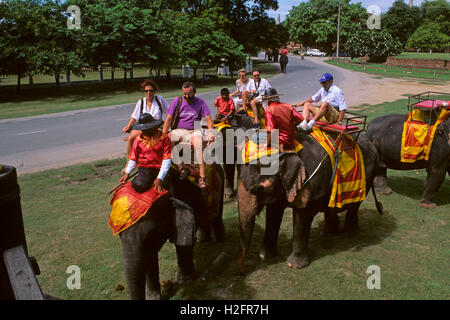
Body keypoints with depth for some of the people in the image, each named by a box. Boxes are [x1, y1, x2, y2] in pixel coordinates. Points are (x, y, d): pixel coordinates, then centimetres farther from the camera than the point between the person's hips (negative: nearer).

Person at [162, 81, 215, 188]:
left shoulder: (200, 102, 5)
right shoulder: (177, 101, 6)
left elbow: (208, 119, 0)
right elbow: (169, 119, 3)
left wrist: (210, 132, -20)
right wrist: (163, 135, -9)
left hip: (194, 131, -1)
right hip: (178, 130, 2)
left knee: (198, 141, -37)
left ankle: (202, 176, -36)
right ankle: (180, 168, -21)